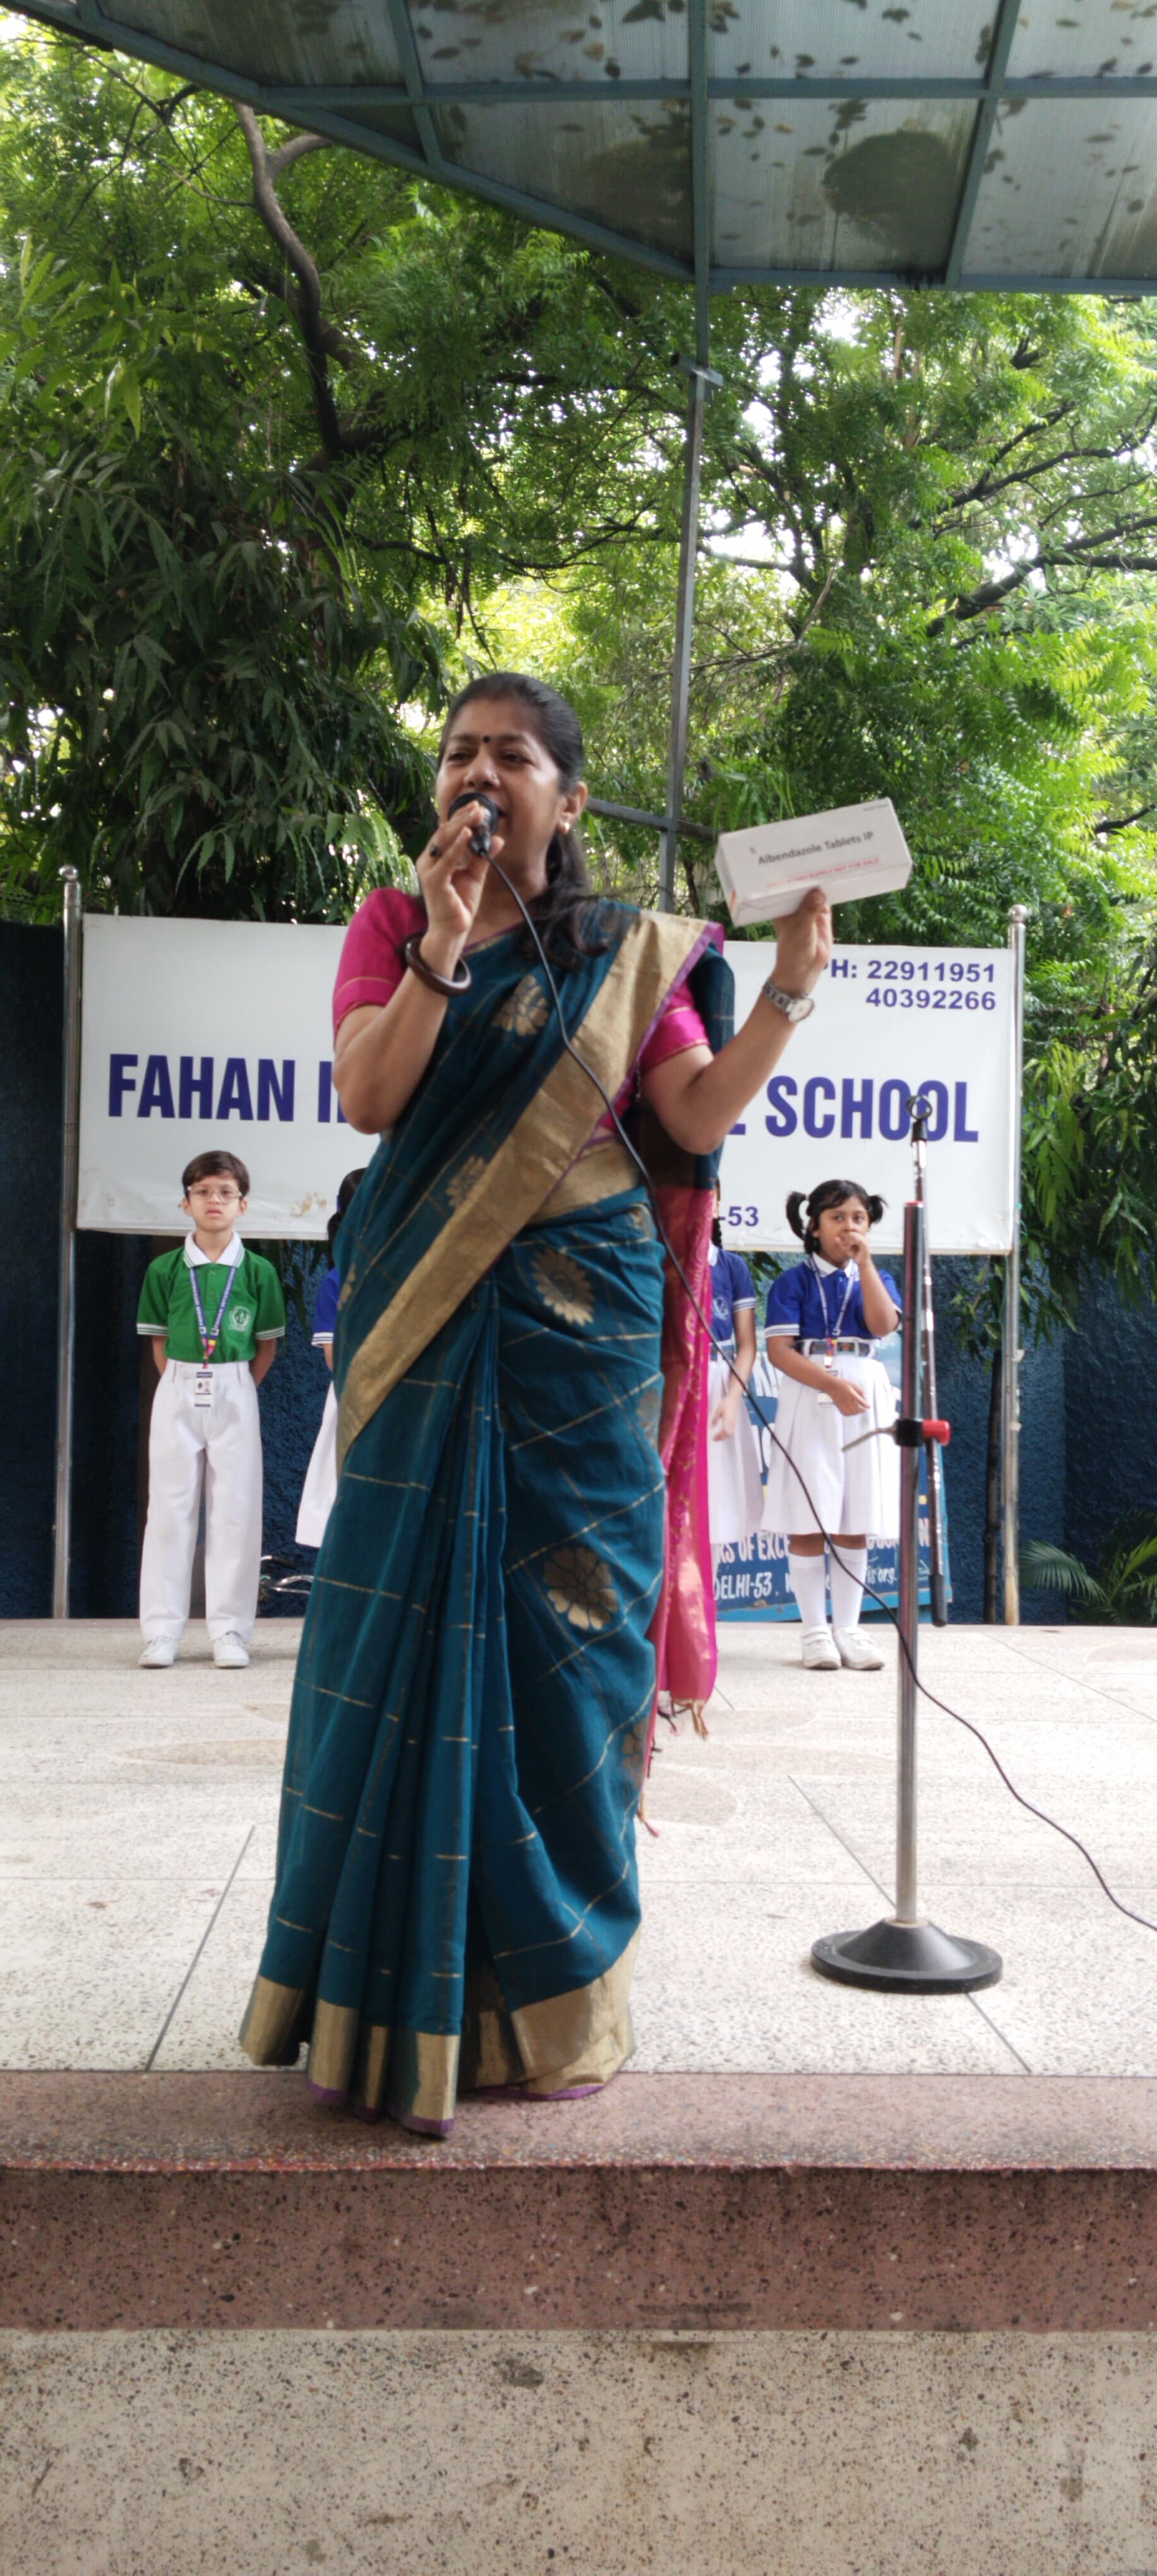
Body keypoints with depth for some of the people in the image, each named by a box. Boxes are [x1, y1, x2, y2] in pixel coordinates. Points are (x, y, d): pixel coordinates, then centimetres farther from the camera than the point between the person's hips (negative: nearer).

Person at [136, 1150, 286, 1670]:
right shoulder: (165, 1270, 2)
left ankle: (230, 1631, 7)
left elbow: (268, 1347, 7)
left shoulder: (257, 1271, 0)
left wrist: (233, 1391, 3)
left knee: (236, 1510, 1)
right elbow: (159, 1343, 9)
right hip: (177, 1394, 0)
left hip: (235, 1394, 0)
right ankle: (162, 1631, 8)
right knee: (170, 1507, 2)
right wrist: (184, 1388, 3)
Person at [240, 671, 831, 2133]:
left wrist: (790, 989, -9)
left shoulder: (628, 955, 11)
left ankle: (550, 1992, 14)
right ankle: (390, 1988, 12)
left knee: (565, 1628, 0)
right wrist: (443, 948, -15)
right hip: (429, 1319, 0)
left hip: (580, 1324, 0)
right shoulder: (392, 928, 10)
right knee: (415, 1615, -1)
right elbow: (366, 1096, -5)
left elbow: (697, 1115, 1)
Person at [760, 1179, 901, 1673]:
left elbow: (883, 1325, -9)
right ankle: (815, 1631, 5)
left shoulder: (876, 1279, 13)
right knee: (807, 1521, -3)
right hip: (810, 1399, -3)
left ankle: (848, 1629, 11)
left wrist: (864, 1261, -11)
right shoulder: (793, 1281, 2)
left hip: (867, 1401, 3)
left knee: (855, 1523, 4)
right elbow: (779, 1350, -9)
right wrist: (834, 1385, -20)